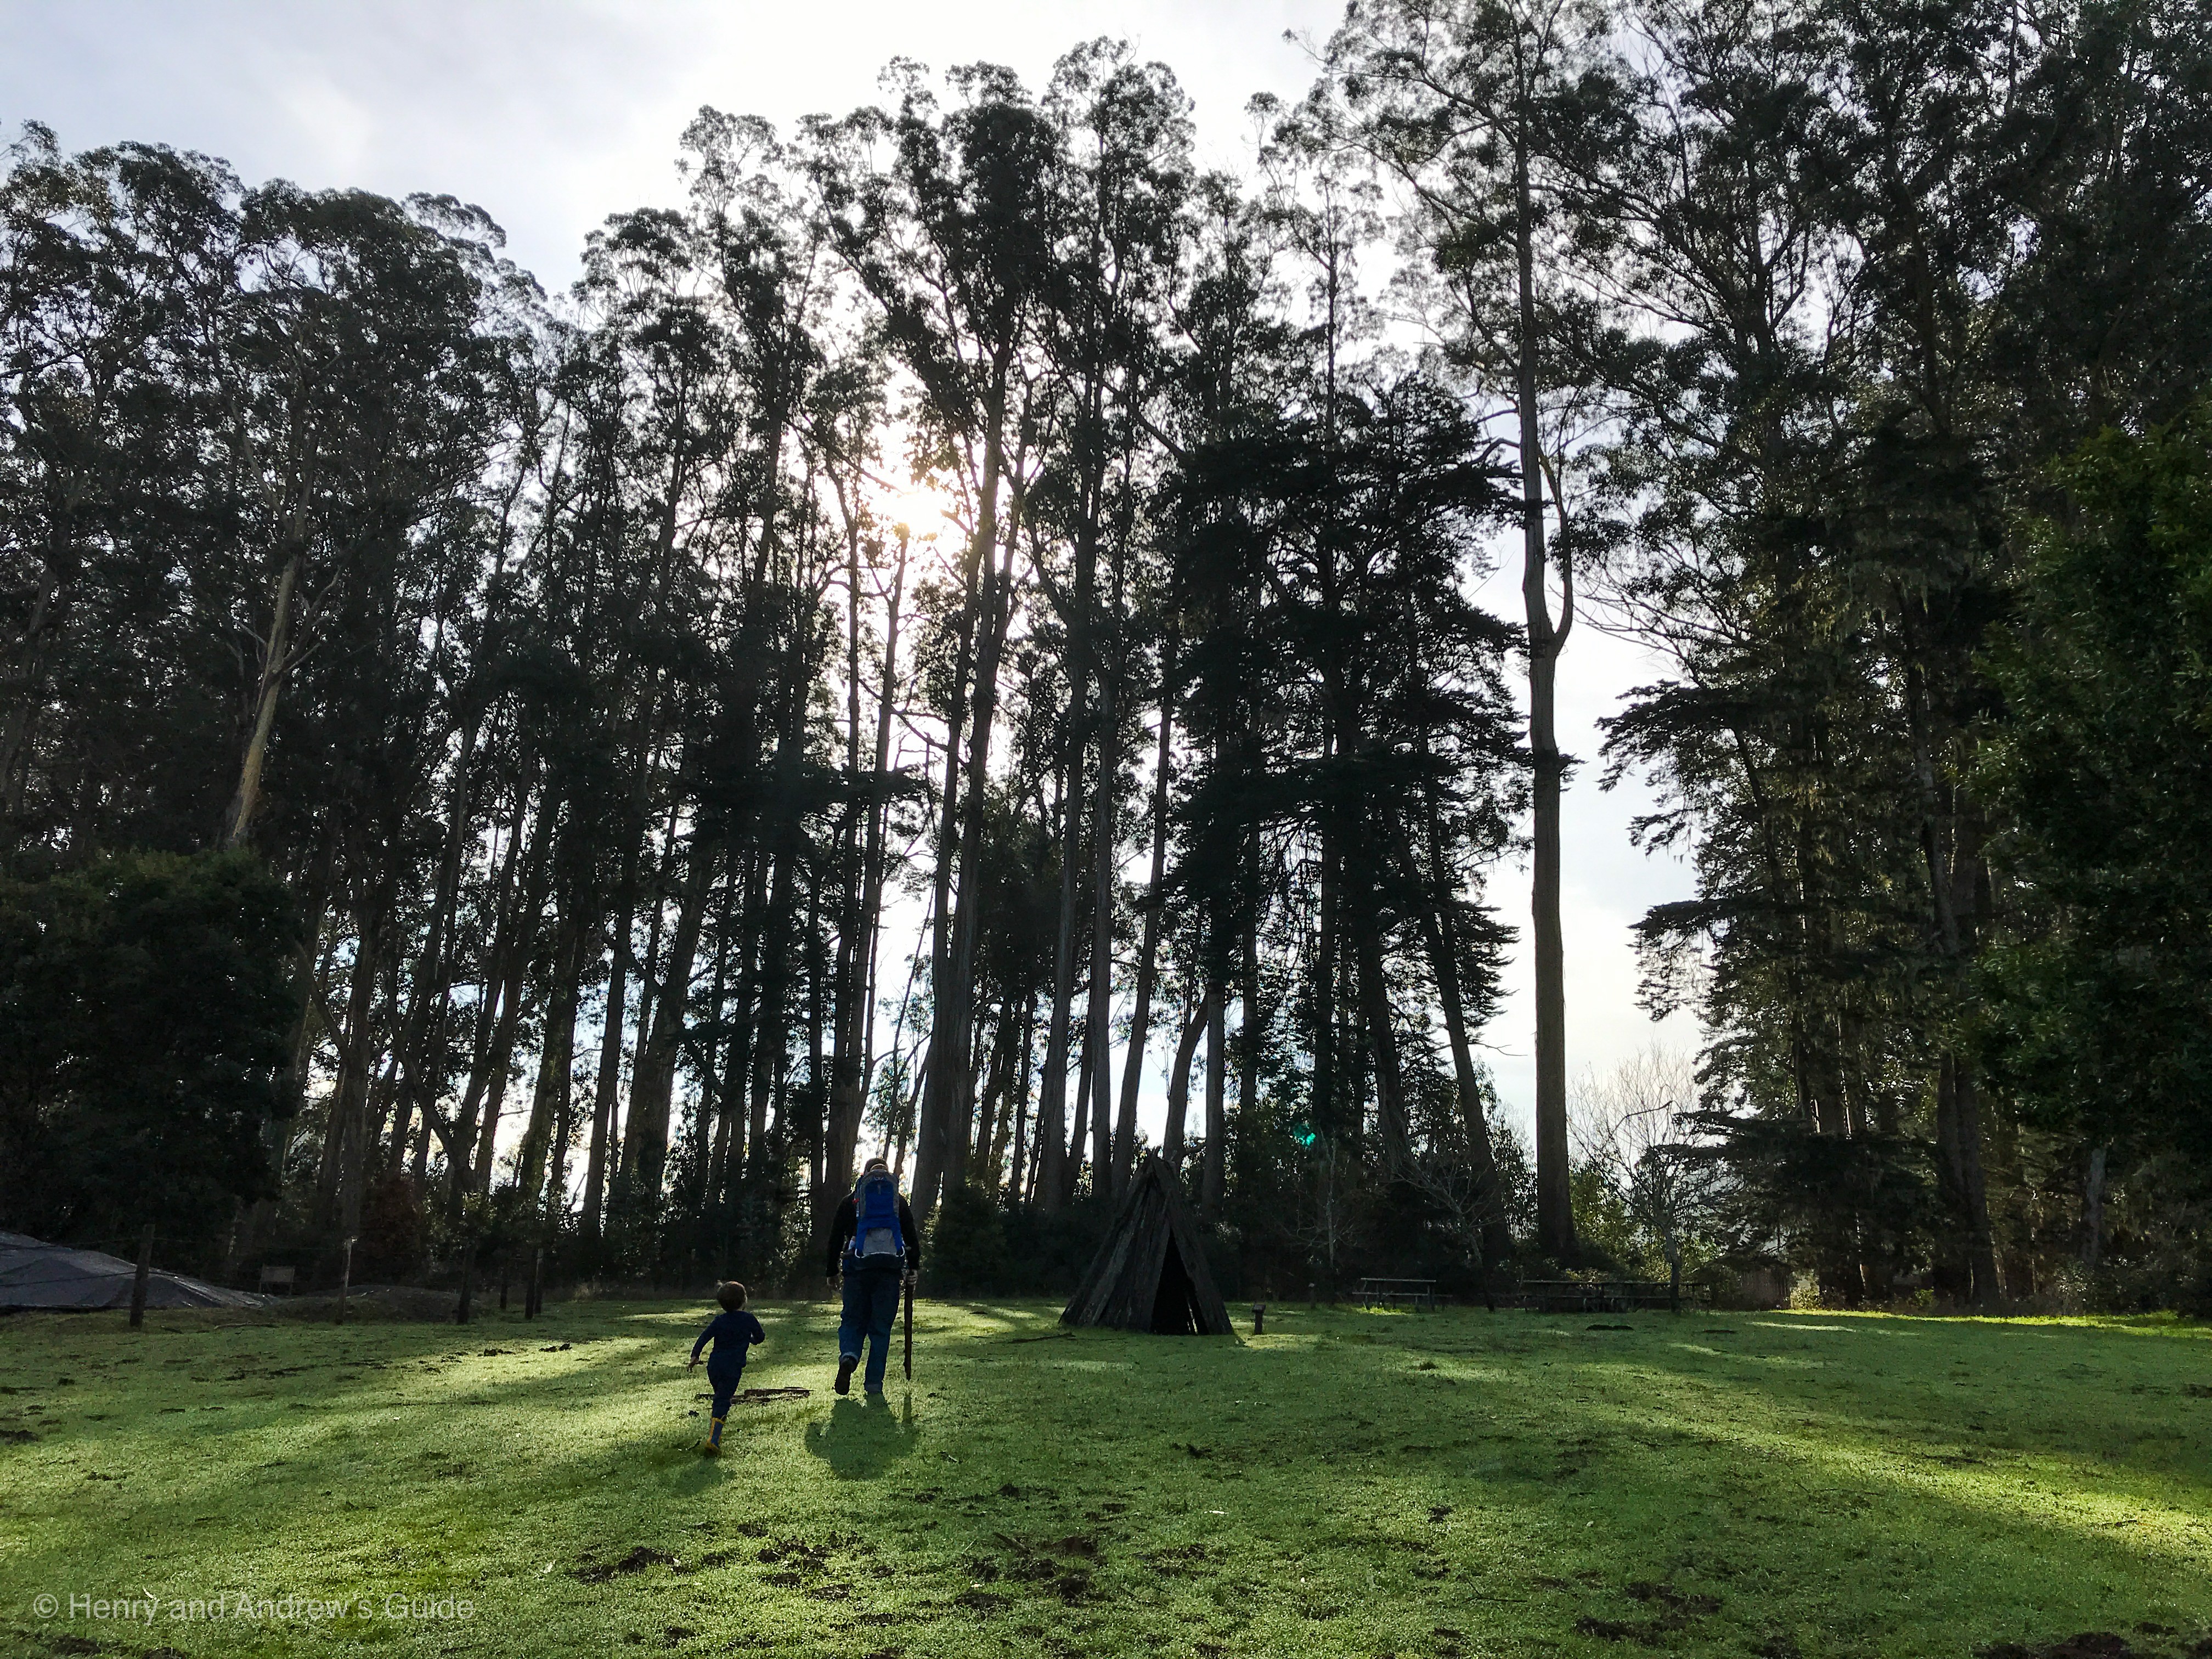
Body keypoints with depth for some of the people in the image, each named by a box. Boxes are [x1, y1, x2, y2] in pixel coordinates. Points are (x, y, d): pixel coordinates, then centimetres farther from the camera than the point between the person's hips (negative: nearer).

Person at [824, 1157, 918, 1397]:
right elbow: (912, 1237, 12)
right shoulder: (899, 1201, 15)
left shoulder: (852, 1201, 13)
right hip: (891, 1267, 0)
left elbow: (835, 1238, 11)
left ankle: (848, 1357, -19)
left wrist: (832, 1273, 16)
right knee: (881, 1328, 5)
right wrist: (913, 1269, 17)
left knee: (852, 1320, 11)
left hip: (858, 1268, 0)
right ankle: (874, 1386, 1)